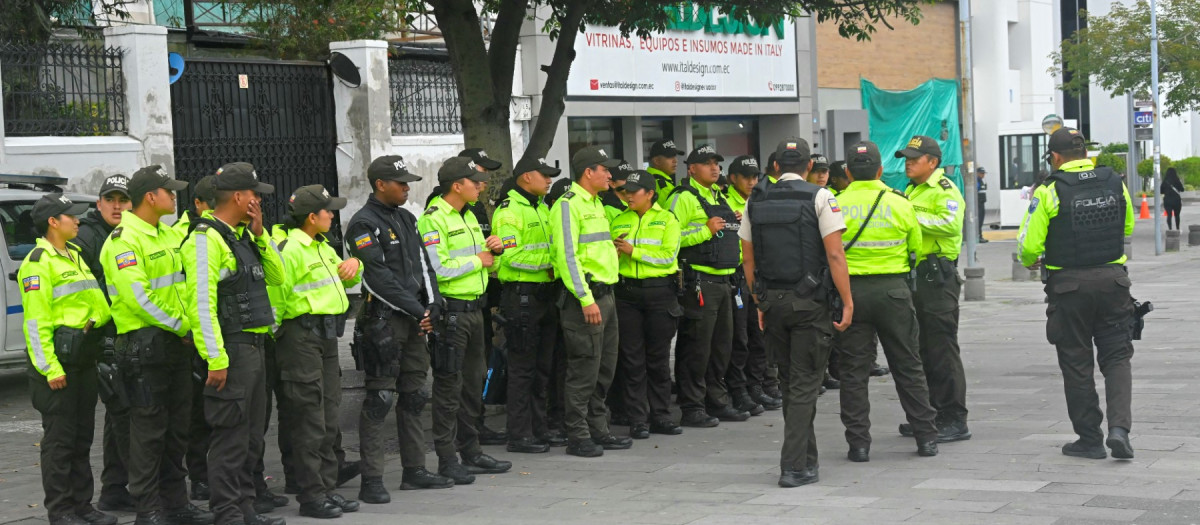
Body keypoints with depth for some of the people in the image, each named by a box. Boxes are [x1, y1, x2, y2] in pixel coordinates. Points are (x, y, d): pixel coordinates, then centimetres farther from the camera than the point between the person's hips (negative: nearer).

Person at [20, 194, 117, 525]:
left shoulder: (75, 255, 17)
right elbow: (35, 320, -16)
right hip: (58, 360, -9)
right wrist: (49, 367, -20)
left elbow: (95, 299, 25)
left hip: (84, 358, 9)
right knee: (59, 438, -3)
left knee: (82, 435, 13)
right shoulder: (38, 262, -11)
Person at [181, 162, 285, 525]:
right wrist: (215, 359, -23)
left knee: (252, 436, 15)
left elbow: (277, 276, 20)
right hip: (231, 350, -10)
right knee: (230, 437, -6)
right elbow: (201, 304, -20)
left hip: (255, 346, 10)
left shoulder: (243, 236, 16)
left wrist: (260, 234, 6)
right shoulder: (206, 239, -14)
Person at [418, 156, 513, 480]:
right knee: (449, 387, -4)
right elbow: (439, 269, -23)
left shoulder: (468, 217, 16)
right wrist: (478, 260, -11)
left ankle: (471, 453, 24)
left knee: (474, 383, 14)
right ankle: (447, 460, 2)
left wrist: (494, 250, 1)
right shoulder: (434, 220, -13)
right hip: (450, 311, -9)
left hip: (473, 308, 9)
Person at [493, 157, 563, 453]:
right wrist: (549, 261, -17)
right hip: (520, 294, -9)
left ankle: (539, 429, 22)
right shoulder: (509, 211, -11)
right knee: (522, 367, -5)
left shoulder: (542, 209, 18)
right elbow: (512, 256, -21)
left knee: (543, 366, 13)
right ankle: (519, 436, 0)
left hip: (544, 293, 9)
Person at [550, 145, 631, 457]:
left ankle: (598, 431, 21)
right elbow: (567, 255, -18)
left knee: (604, 369, 13)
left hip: (605, 295, 10)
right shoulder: (568, 205, -11)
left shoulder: (595, 204, 19)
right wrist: (586, 299, -22)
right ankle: (577, 436, -1)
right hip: (584, 298, -10)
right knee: (583, 370, -6)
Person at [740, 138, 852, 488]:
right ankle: (794, 466, -5)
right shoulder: (819, 197, -6)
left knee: (789, 380, 16)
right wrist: (847, 302, -8)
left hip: (772, 301, 4)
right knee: (805, 383, 0)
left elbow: (748, 259, 10)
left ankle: (806, 457, 25)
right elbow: (834, 255, -12)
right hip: (810, 302, -4)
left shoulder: (755, 201, 7)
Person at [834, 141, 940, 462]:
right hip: (892, 289, 1)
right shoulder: (900, 204, -1)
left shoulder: (834, 206, -5)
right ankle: (926, 437, 15)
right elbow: (916, 248, 7)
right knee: (908, 366, 11)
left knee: (853, 370, 6)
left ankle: (858, 443, 5)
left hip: (850, 290, -1)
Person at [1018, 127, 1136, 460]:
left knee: (1077, 364, 8)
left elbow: (1029, 244, -9)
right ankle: (1119, 427, -8)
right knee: (1116, 357, 10)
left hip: (1069, 284, -3)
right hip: (1113, 279, 3)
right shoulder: (1115, 184, 2)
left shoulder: (1049, 192, -10)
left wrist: (1030, 261, 14)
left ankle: (1090, 439, 12)